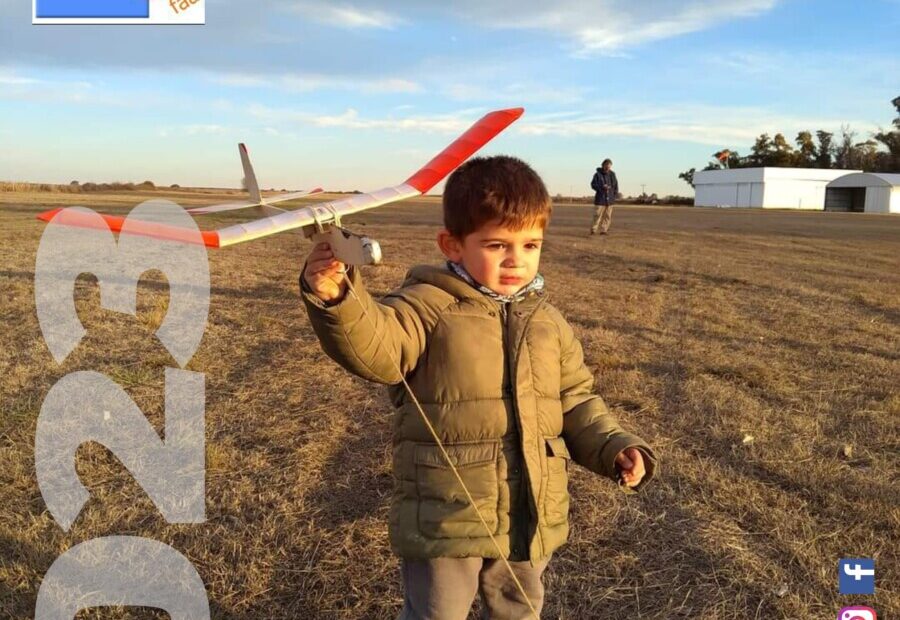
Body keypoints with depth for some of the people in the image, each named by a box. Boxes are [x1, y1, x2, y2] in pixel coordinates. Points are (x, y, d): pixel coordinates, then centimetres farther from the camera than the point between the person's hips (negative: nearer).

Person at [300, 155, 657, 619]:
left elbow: (575, 402, 13)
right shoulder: (430, 306, -12)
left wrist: (615, 448, -2)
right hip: (445, 517, -5)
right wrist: (336, 298, -50)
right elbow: (376, 346, -31)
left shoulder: (548, 322, 6)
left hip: (531, 519, 5)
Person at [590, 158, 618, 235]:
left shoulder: (612, 174, 10)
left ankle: (604, 230, 10)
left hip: (610, 199, 5)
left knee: (608, 216, 4)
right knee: (598, 214, -10)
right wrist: (602, 187, -19)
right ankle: (593, 230, -6)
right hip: (600, 198, -5)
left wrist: (615, 194, 7)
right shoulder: (598, 174, -3)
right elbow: (593, 185, -6)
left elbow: (616, 185, 18)